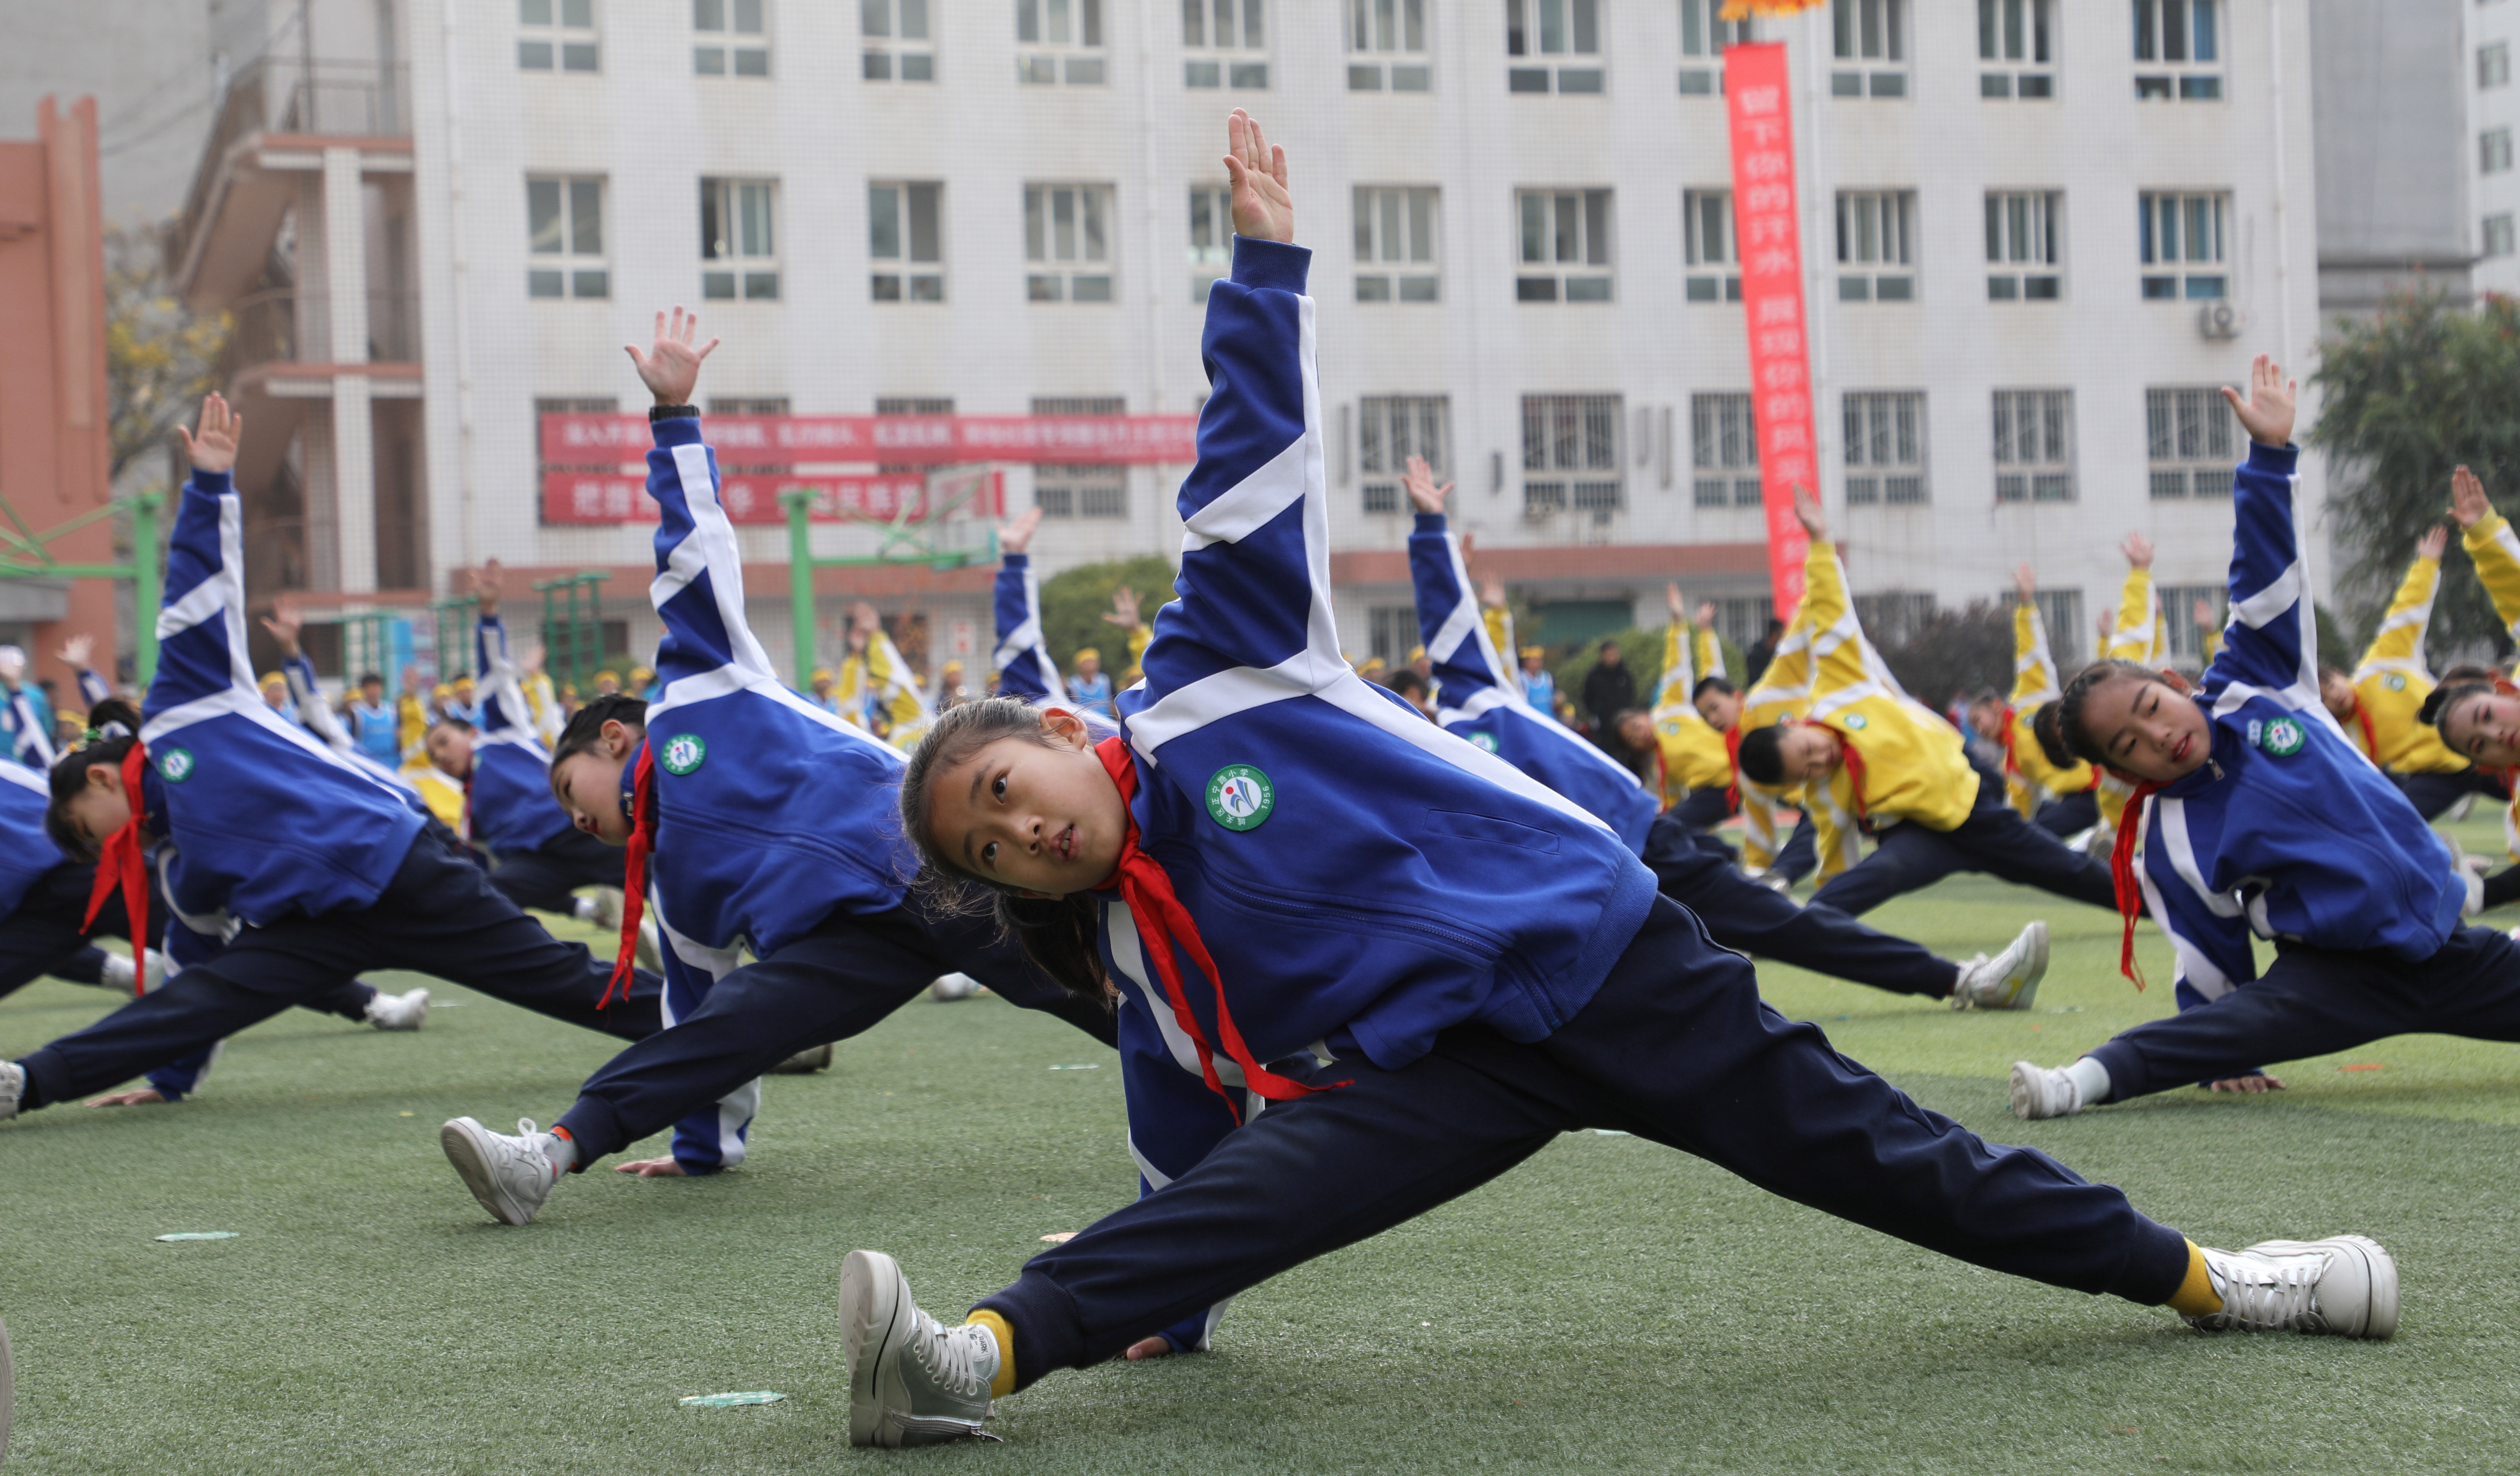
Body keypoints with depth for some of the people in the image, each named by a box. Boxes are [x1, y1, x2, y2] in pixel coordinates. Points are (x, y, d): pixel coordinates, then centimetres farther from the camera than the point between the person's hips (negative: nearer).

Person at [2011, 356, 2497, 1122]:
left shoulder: (2250, 685, 2)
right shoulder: (2168, 843, -7)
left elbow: (2265, 576, 2)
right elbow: (2212, 972, -6)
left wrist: (2269, 454, -4)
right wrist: (2228, 1061, -14)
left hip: (2444, 940, 6)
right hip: (2344, 970, -6)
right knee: (2259, 1014, -35)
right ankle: (2096, 1077, -48)